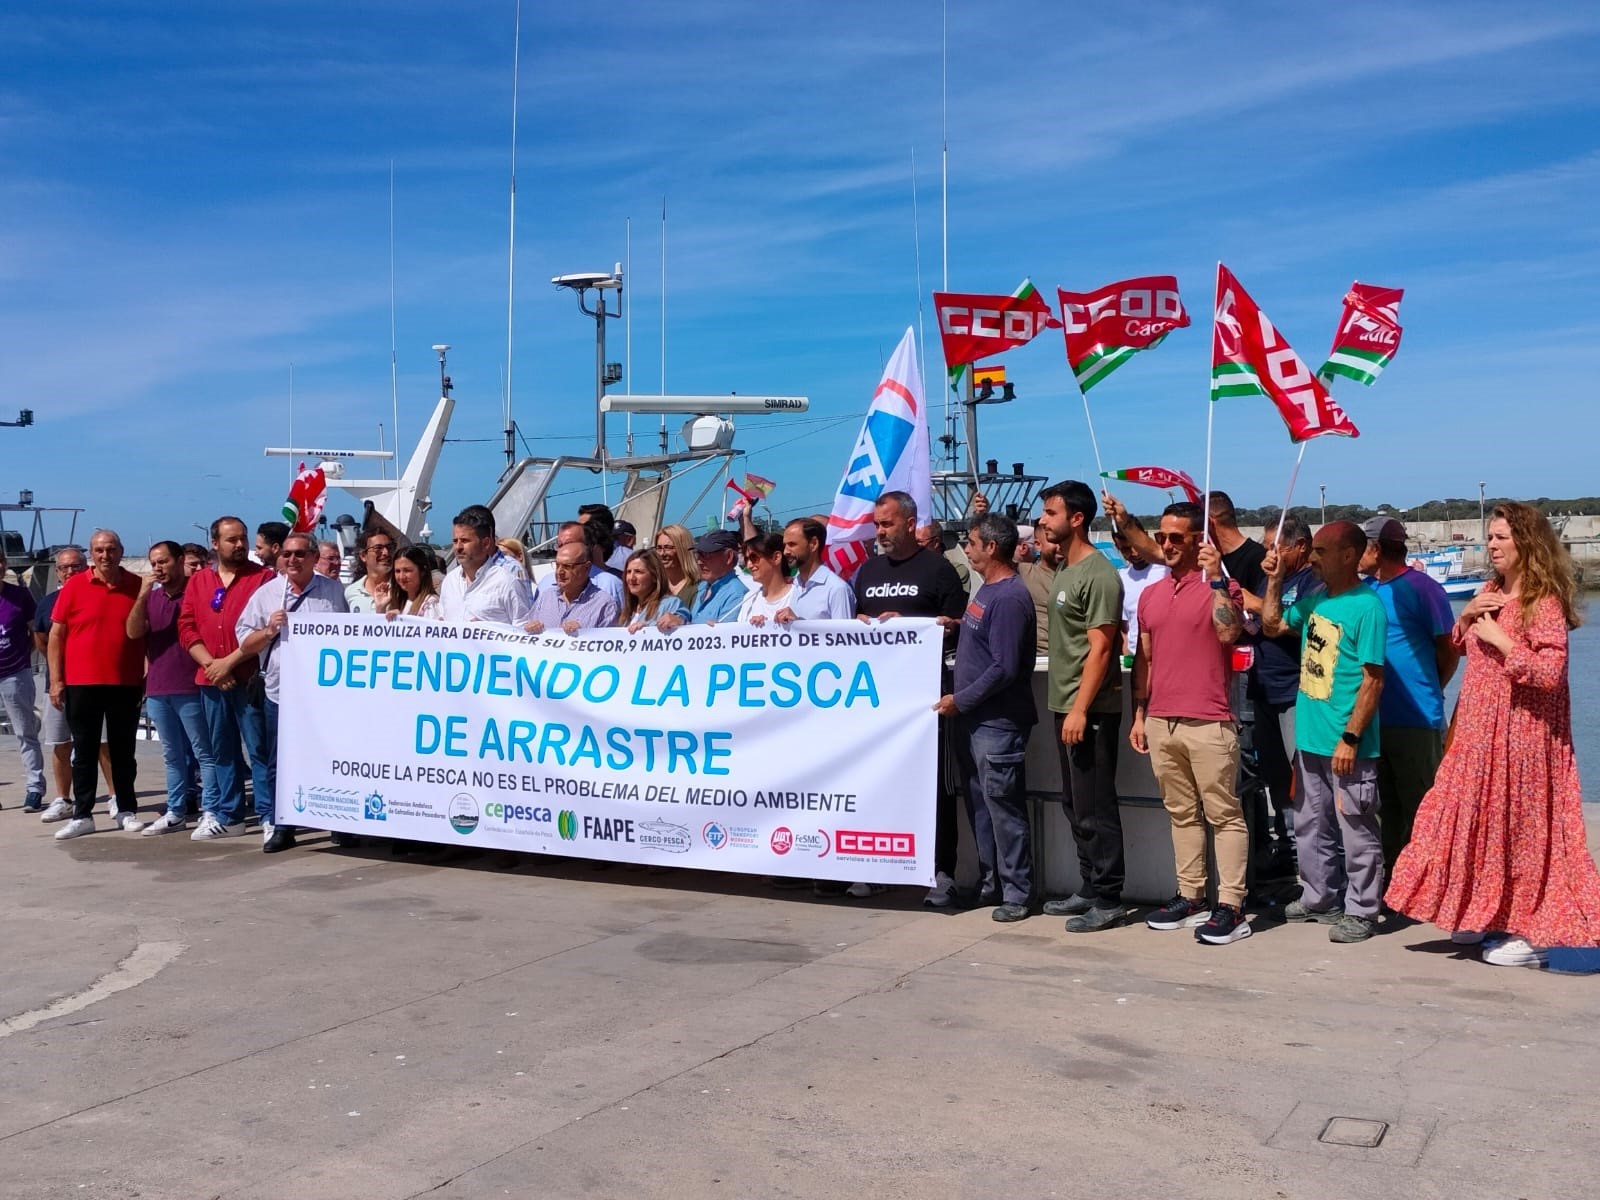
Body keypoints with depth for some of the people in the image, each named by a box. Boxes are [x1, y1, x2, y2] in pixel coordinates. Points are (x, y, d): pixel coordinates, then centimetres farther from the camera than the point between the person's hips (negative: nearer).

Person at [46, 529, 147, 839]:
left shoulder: (137, 586, 2)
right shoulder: (74, 586, -1)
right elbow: (56, 634, 1)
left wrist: (148, 674, 5)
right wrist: (56, 681, -3)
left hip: (126, 684, 1)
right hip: (81, 683, -1)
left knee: (123, 751, 9)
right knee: (85, 752, 6)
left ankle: (126, 810, 18)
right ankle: (82, 815, 11)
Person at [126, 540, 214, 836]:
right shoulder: (151, 597, 14)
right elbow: (133, 632, 1)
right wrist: (143, 594, -11)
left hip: (190, 689, -6)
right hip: (157, 689, 6)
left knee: (203, 753, -3)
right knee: (172, 756, 13)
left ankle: (211, 811, -2)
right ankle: (176, 812, 19)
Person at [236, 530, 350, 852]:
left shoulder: (334, 591, 5)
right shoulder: (266, 593, 5)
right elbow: (245, 644, 7)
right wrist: (269, 630, -11)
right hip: (279, 692, 1)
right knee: (280, 764, 6)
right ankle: (279, 826, 16)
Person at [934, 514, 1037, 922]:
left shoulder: (1009, 597, -17)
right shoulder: (987, 589, 13)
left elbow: (1004, 668, -21)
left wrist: (960, 700, -16)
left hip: (997, 723, -10)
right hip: (972, 719, 10)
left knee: (1003, 805, -3)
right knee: (979, 804, 14)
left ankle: (1016, 892, 6)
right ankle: (989, 884, 24)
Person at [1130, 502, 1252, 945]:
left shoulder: (1220, 587, -3)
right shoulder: (1150, 595, 14)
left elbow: (1229, 633, -23)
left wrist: (1216, 578, -23)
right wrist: (1139, 716, 15)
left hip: (1208, 724, -6)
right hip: (1160, 723, 6)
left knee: (1223, 814, -2)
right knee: (1182, 814, 12)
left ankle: (1230, 905, 0)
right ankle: (1190, 897, 19)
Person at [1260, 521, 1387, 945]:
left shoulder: (1366, 606, -16)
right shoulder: (1314, 598, 8)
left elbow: (1372, 680, -18)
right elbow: (1272, 626, 23)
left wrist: (1350, 738, -20)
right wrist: (1275, 580, 11)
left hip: (1347, 745, -8)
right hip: (1309, 738, 8)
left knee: (1356, 833, 4)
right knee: (1310, 827, 18)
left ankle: (1361, 912, 15)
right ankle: (1319, 899, 32)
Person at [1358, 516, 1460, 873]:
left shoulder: (1422, 588, -10)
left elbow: (1450, 649, -4)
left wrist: (1426, 693, 5)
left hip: (1416, 722, -7)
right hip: (1374, 719, 7)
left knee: (1418, 808, 2)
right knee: (1386, 807, 17)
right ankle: (1388, 873, 28)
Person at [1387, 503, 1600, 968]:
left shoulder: (1544, 602, -14)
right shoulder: (1491, 593, 11)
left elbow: (1550, 672, -22)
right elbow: (1460, 647, 21)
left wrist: (1500, 639, -19)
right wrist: (1466, 616, 3)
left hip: (1521, 733, -8)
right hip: (1478, 729, 8)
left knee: (1519, 826, -1)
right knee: (1478, 821, 13)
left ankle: (1532, 934, 10)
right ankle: (1483, 916, 27)